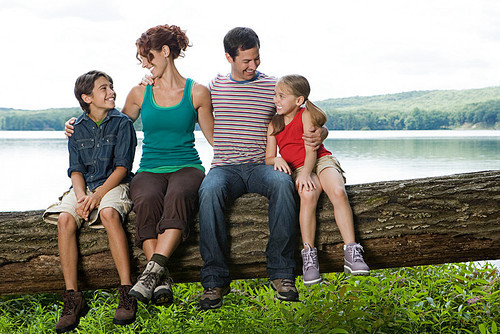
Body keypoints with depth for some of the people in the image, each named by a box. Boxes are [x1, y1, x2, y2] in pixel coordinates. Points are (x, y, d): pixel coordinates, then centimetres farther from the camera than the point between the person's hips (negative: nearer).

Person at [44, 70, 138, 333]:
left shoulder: (122, 123, 2)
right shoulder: (77, 129, 11)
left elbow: (122, 166, -5)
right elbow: (76, 170, 7)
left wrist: (98, 195, -18)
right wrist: (80, 195, -14)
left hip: (114, 184, -3)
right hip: (84, 187, 3)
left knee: (109, 213, -37)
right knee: (65, 219, -28)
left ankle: (127, 293, -36)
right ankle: (73, 298, -26)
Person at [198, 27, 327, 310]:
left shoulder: (274, 87, 10)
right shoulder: (214, 87, 13)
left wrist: (320, 134, -12)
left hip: (261, 166, 0)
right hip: (225, 168, 0)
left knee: (283, 183, -35)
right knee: (210, 191, -35)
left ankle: (281, 273, -29)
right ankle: (215, 280, -29)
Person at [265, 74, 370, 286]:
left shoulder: (306, 115, -1)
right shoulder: (273, 124, 11)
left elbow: (311, 149, -11)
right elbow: (268, 158, 9)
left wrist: (305, 172, -28)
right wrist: (277, 159, -16)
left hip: (321, 160, -1)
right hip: (297, 168, 2)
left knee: (338, 191, -32)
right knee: (308, 194, -34)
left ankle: (352, 253, -33)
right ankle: (309, 255, -34)